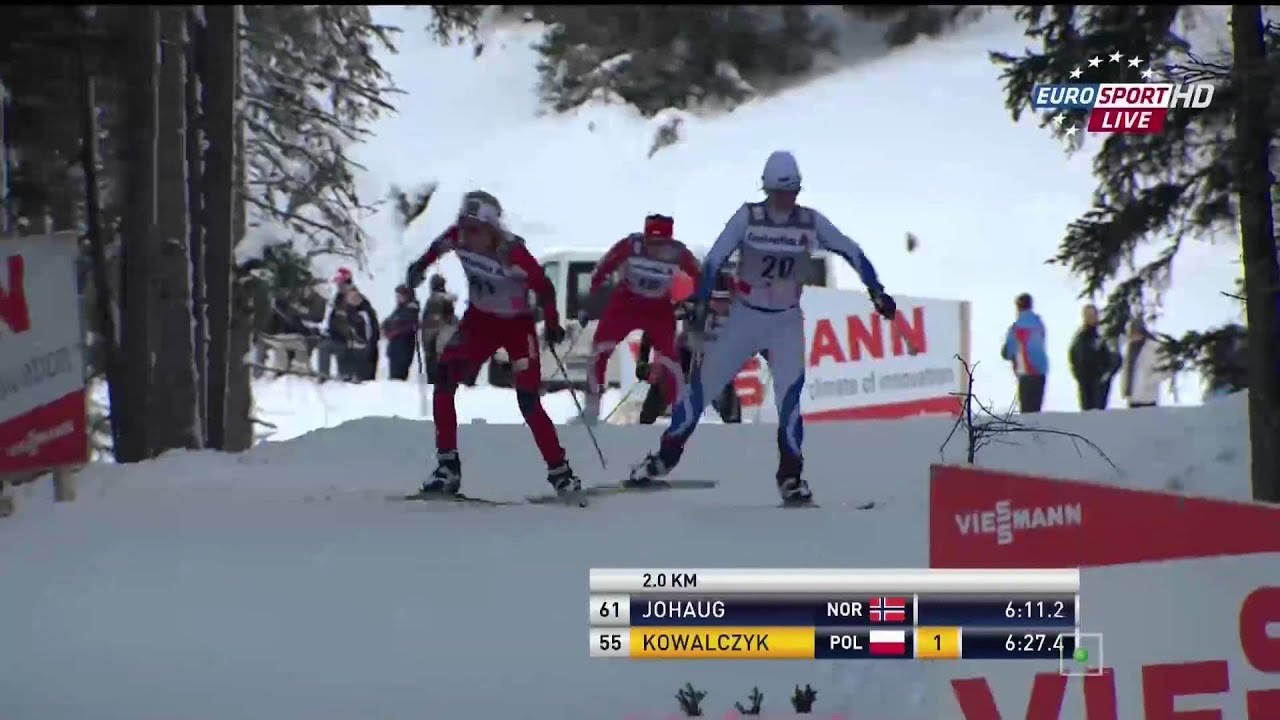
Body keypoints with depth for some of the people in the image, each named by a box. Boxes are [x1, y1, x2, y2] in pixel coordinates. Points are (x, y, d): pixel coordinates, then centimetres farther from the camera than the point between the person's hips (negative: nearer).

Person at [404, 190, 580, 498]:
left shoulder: (512, 252, -31)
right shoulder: (457, 238, -17)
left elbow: (543, 287, -21)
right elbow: (439, 246, 8)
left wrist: (552, 323, -27)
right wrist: (421, 265, 16)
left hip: (517, 325, -5)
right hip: (480, 319, 5)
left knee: (528, 403, -11)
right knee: (444, 382, -11)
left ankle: (560, 472, 2)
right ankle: (447, 464, -2)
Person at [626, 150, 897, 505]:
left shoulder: (811, 221, -6)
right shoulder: (748, 216, -10)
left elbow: (852, 252, 1)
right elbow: (713, 262, -10)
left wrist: (877, 292, -4)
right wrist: (699, 310, -16)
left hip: (787, 322, 0)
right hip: (745, 317, 0)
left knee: (790, 394, -17)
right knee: (702, 384, 1)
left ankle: (790, 476, -7)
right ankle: (666, 455, 16)